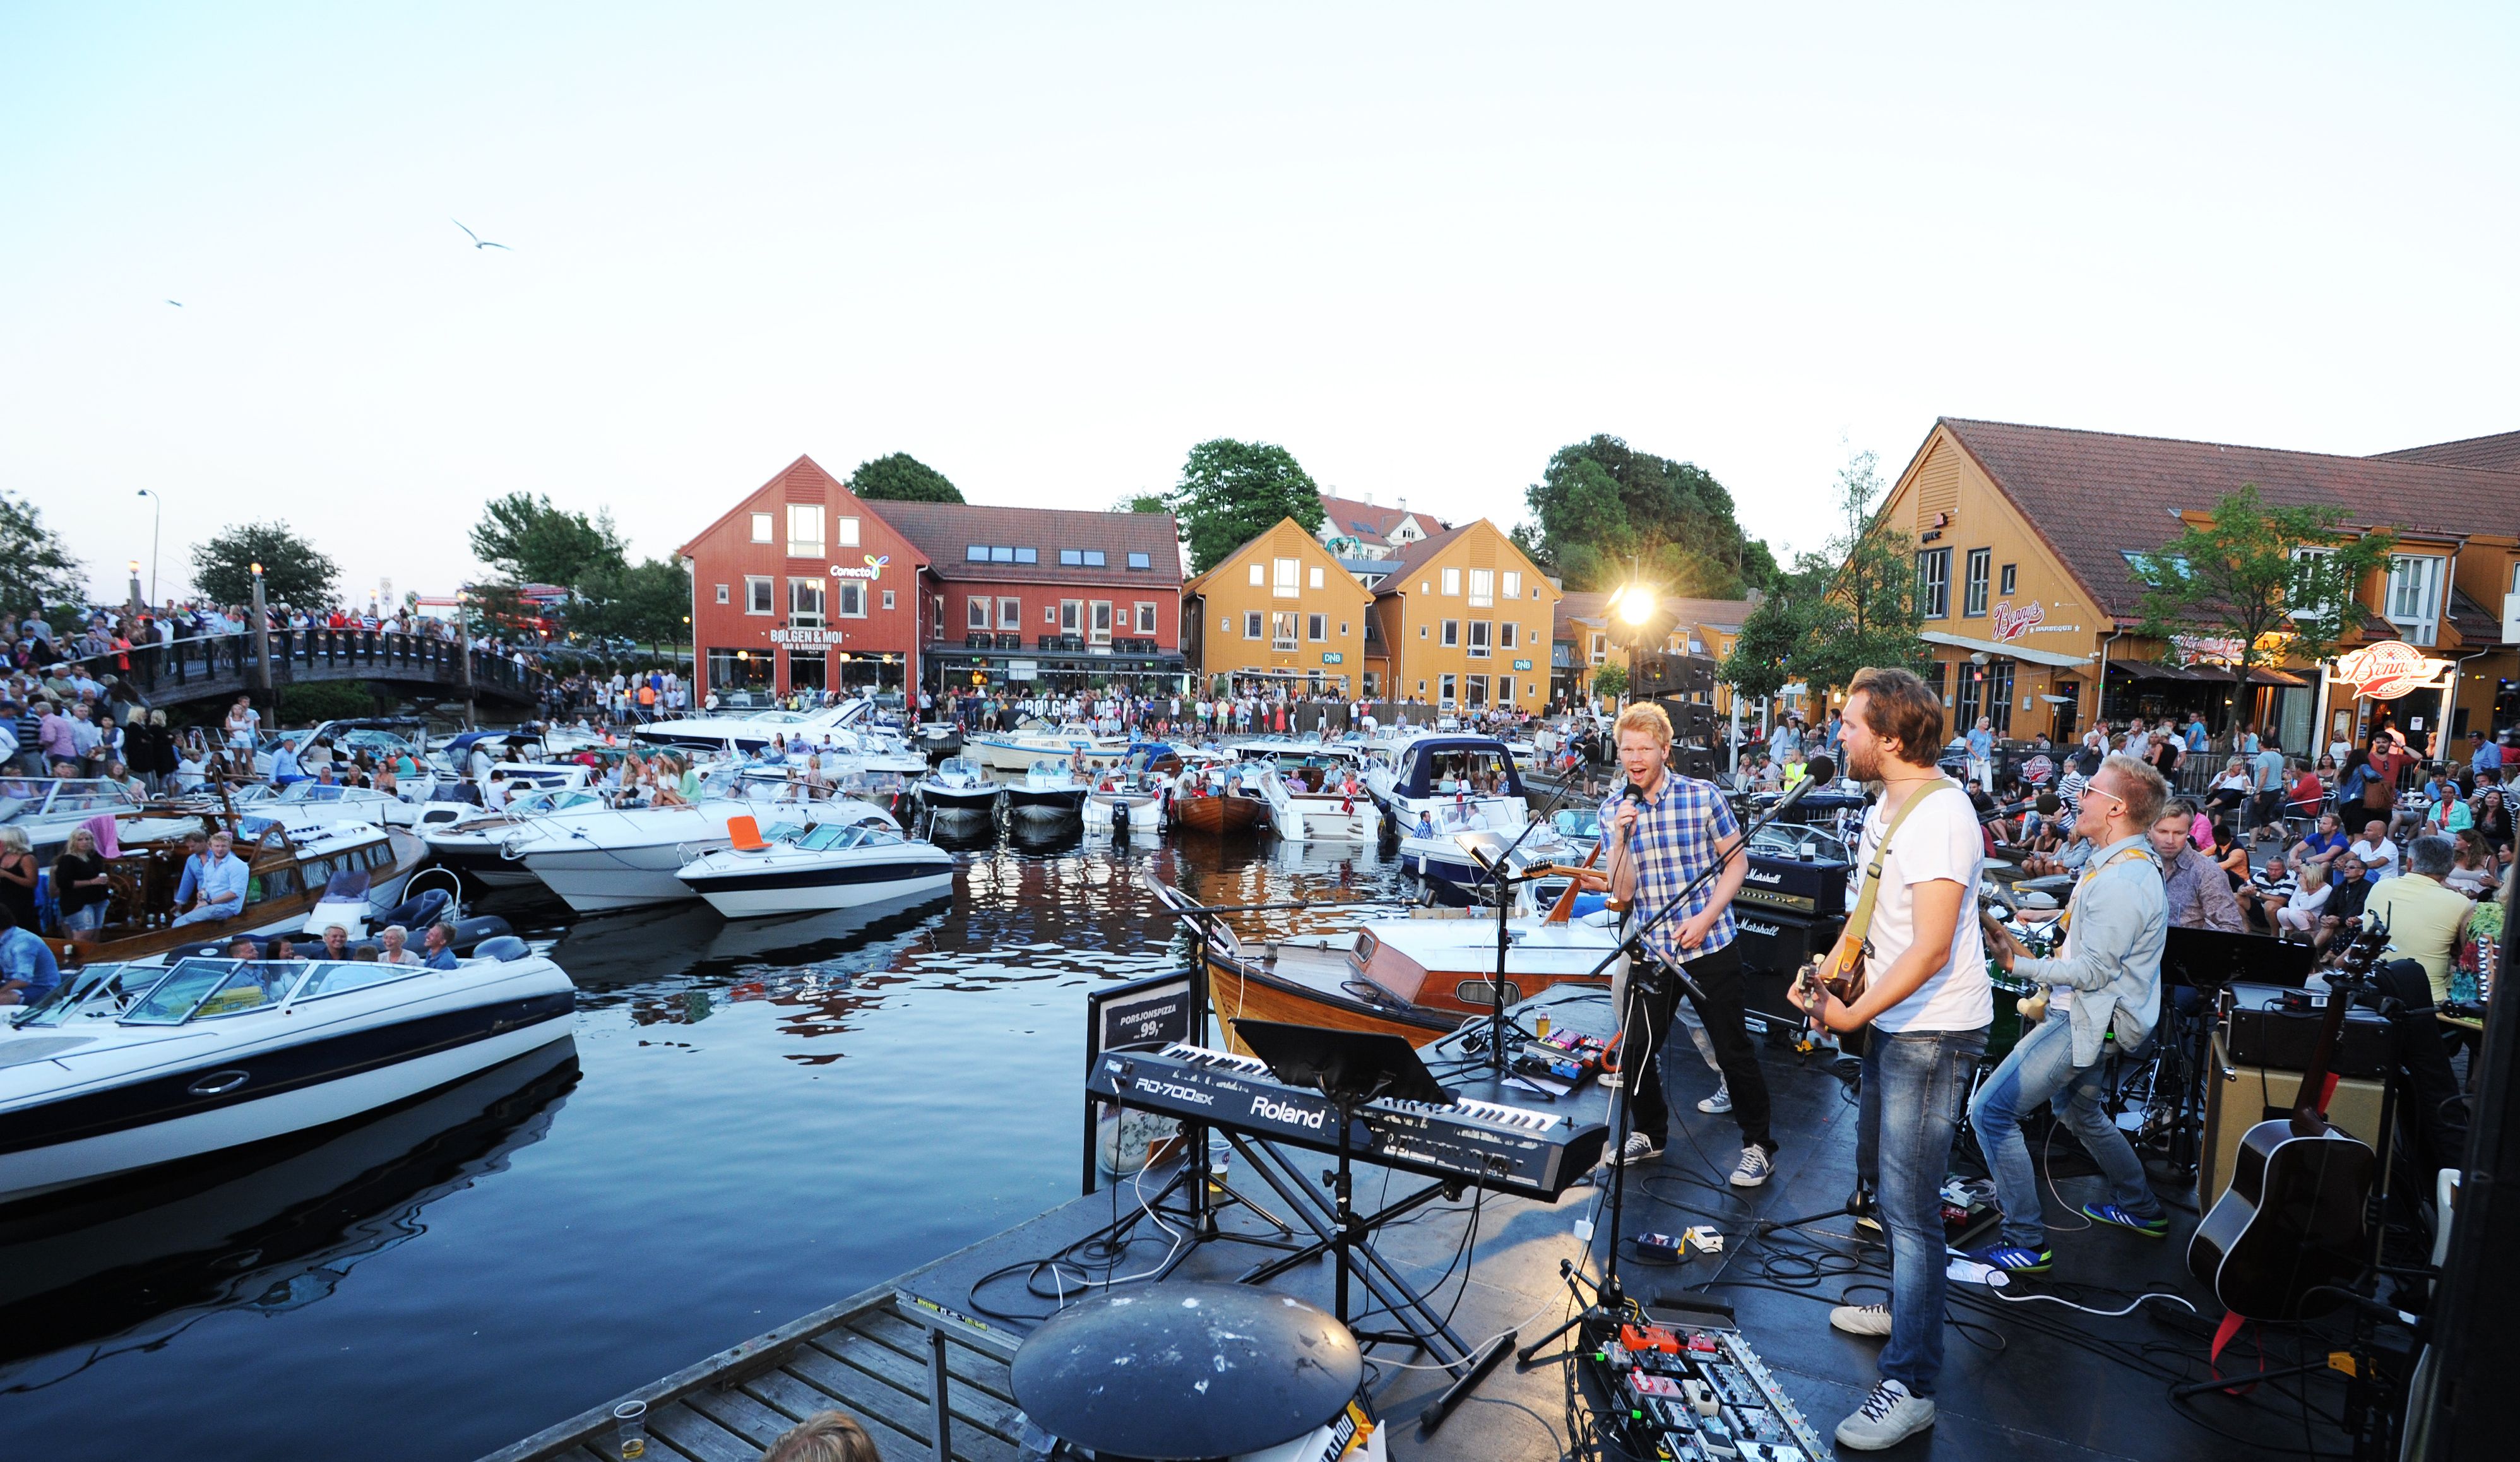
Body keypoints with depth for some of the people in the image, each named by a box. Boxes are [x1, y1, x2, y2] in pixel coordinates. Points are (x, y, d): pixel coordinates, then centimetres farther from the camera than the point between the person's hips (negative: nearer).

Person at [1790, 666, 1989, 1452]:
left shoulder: (1939, 817, -24)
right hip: (1893, 1021, 10)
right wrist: (1827, 970, 4)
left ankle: (1910, 1386, 4)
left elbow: (1930, 951, -27)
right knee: (1880, 1172, 23)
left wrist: (1855, 1016, -22)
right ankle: (1908, 1307, 42)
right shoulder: (1888, 803, 8)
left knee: (1909, 1202, -5)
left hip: (1934, 1033, -10)